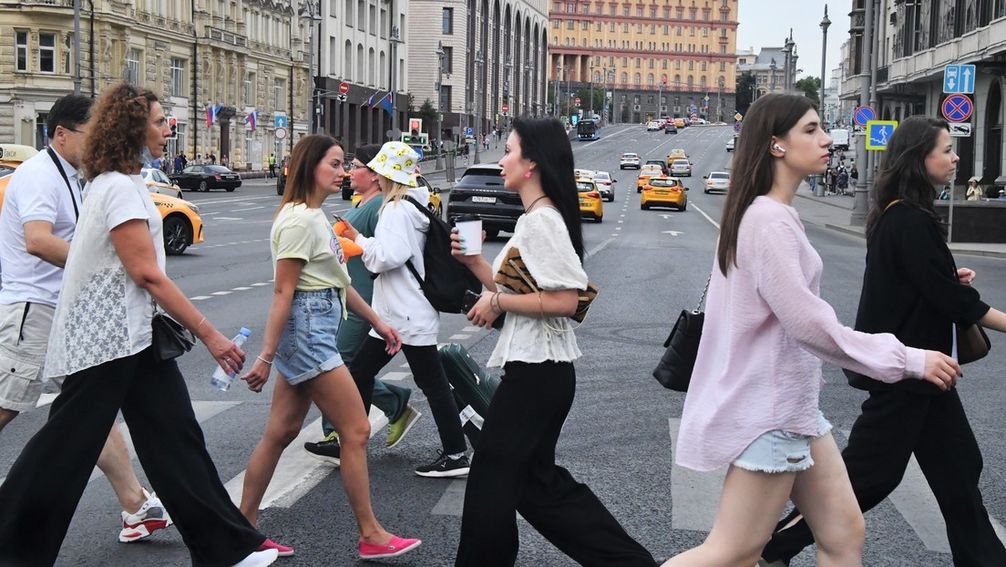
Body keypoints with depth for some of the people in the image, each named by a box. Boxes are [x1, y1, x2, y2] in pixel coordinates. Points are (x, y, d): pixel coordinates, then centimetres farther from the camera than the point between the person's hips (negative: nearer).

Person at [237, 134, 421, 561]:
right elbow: (283, 293, -19)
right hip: (306, 331, -10)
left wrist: (376, 321, 21)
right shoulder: (298, 220, -15)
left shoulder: (315, 216, 14)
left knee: (281, 433, 12)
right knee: (356, 431, -4)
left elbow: (336, 281, 20)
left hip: (316, 332, 10)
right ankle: (371, 536, 6)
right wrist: (266, 357, -19)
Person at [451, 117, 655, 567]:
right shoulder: (533, 219, 14)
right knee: (537, 482, 16)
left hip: (536, 371, -11)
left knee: (494, 478, 2)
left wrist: (497, 302, -17)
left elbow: (564, 300, -25)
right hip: (535, 366, 11)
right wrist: (472, 261, 7)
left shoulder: (543, 221, -18)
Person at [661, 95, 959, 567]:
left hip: (791, 403, 10)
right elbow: (807, 322, -24)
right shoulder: (769, 220, -20)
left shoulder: (768, 214, 11)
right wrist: (908, 360, -19)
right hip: (768, 409, -10)